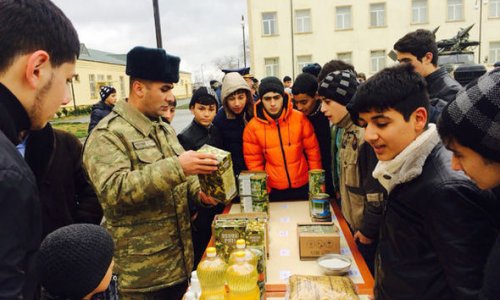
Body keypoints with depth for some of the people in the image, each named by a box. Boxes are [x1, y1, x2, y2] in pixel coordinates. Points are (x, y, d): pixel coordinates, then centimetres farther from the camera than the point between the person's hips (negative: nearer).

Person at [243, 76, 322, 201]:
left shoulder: (300, 119, -9)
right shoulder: (253, 127, -10)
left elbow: (313, 151, -2)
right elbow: (254, 162, -3)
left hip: (303, 187, 1)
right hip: (273, 191, 0)